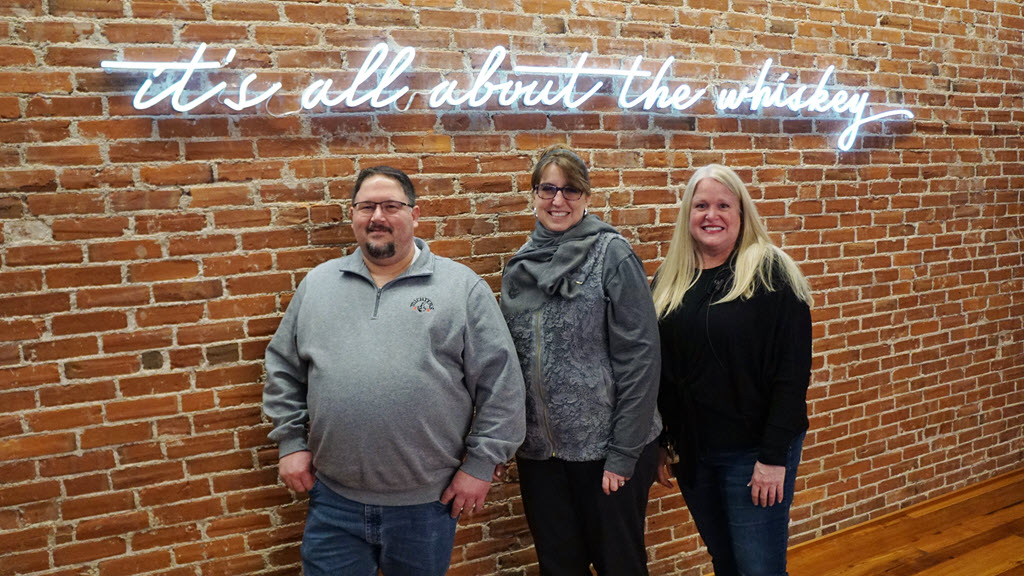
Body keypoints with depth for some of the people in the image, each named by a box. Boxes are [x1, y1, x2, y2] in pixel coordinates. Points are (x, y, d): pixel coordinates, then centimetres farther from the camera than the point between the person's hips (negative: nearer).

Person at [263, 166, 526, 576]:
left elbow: (500, 382, -5)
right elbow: (283, 368, 13)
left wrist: (481, 464, -7)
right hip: (333, 500, 2)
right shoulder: (317, 284, 7)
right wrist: (290, 442, 6)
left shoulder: (462, 287, -4)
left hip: (427, 502, -2)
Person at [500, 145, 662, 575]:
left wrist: (623, 454, -14)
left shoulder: (612, 255, -9)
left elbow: (639, 357, -12)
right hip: (538, 452, 4)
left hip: (605, 450, -4)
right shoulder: (519, 266, 5)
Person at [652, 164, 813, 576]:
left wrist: (774, 456, -17)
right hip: (692, 452, 5)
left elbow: (792, 371, -14)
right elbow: (658, 369, 9)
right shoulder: (670, 279, 5)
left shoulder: (770, 273, -10)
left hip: (754, 450, -4)